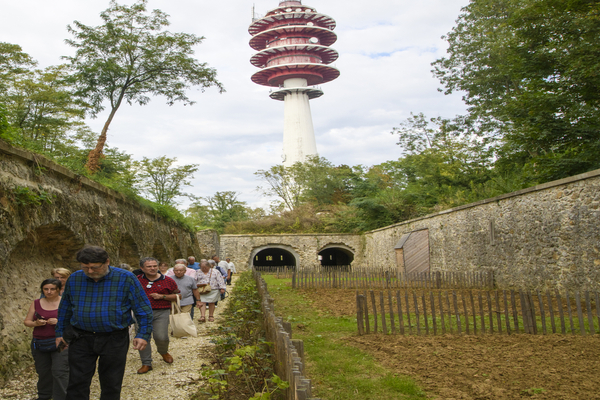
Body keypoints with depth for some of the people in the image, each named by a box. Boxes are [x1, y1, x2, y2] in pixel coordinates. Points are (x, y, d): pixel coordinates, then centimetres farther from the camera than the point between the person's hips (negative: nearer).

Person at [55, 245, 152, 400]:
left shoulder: (126, 278, -10)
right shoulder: (74, 279, 0)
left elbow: (143, 309, -7)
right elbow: (64, 308, 16)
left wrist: (143, 334, -13)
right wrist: (60, 332, 17)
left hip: (114, 340, -2)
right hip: (81, 339, 3)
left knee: (111, 386, 9)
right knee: (77, 383, 6)